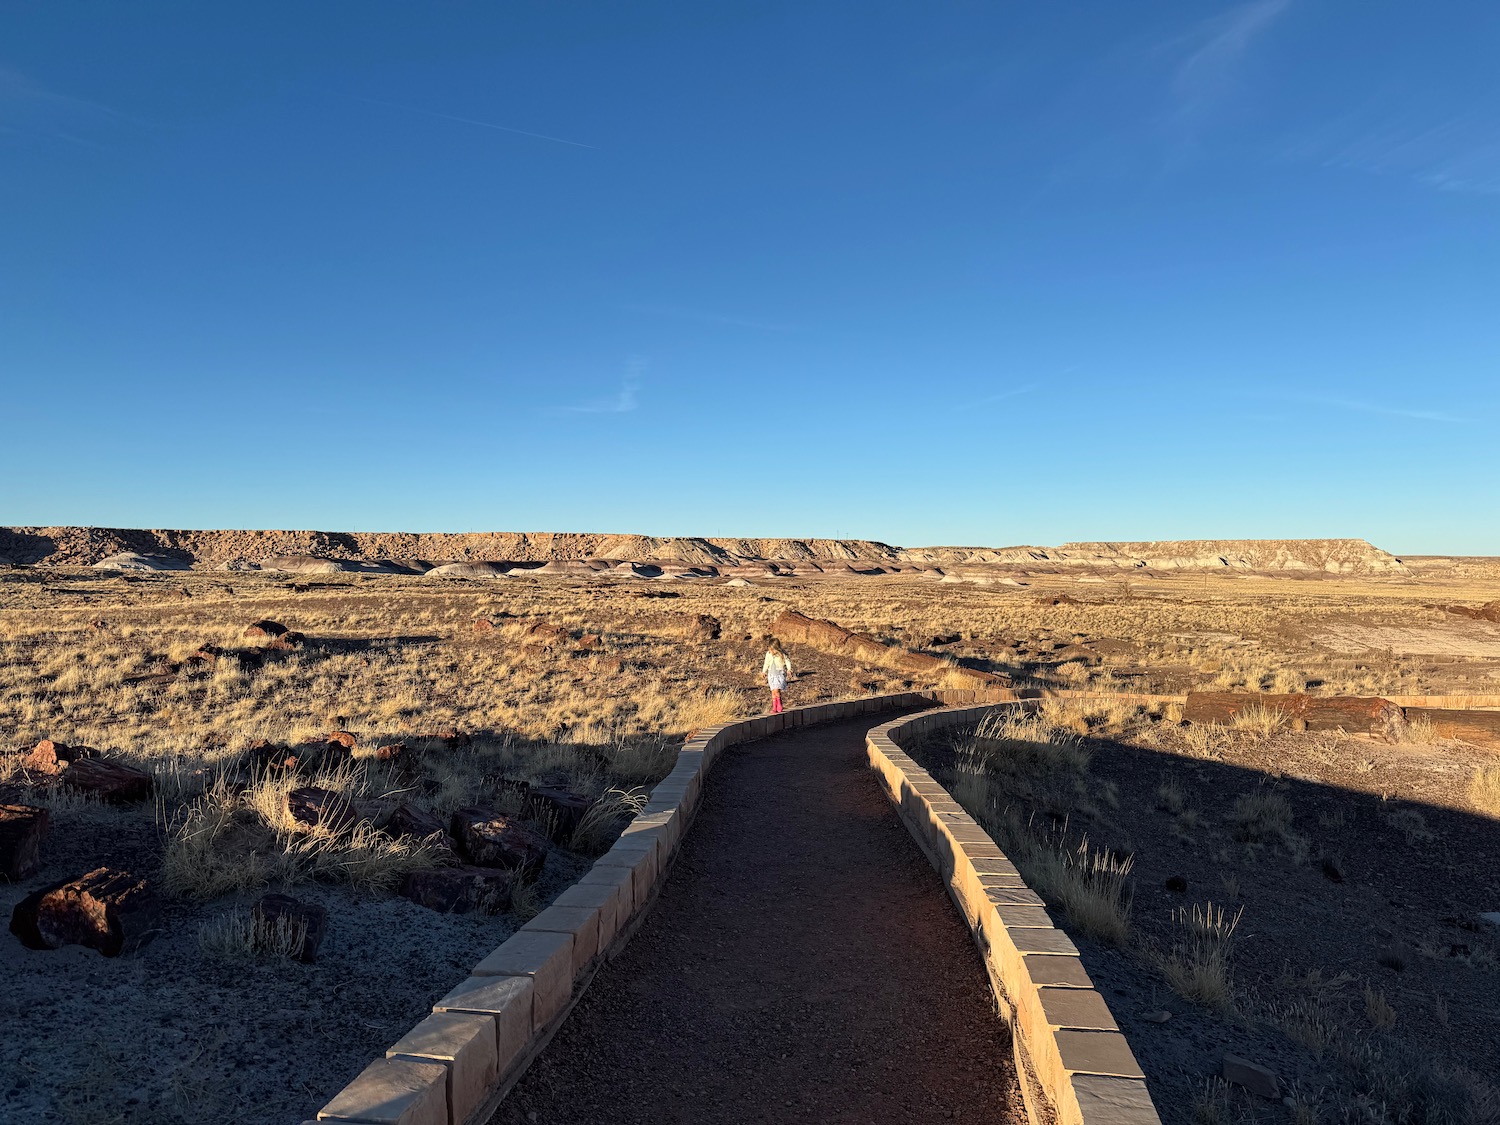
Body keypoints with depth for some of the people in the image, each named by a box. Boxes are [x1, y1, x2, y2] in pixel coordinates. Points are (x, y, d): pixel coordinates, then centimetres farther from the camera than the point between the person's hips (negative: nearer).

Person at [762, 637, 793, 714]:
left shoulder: (782, 654, -12)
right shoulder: (768, 654, -1)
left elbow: (787, 662, 2)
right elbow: (766, 664, 12)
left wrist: (789, 670, 2)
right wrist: (764, 672, 17)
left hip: (780, 674, -4)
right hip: (771, 674, 4)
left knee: (776, 690, -17)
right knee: (773, 691, 2)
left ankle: (779, 707, -1)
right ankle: (774, 708, 9)